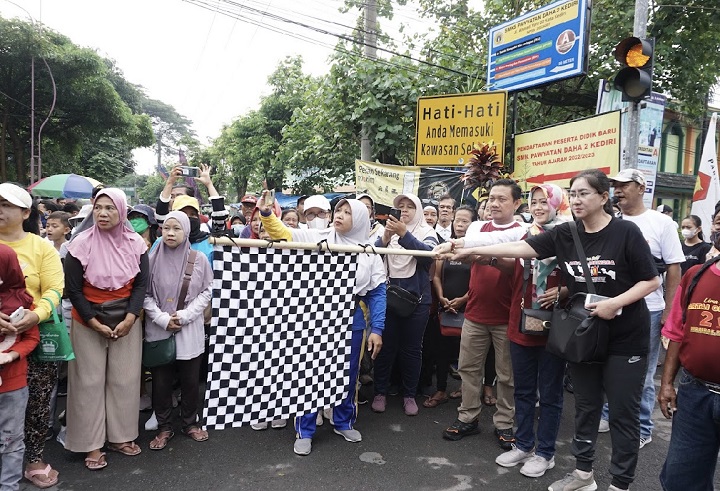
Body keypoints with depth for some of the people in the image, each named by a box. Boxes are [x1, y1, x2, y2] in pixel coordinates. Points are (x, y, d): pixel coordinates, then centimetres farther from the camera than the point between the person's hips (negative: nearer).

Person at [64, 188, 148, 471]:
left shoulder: (136, 243, -5)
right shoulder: (81, 244, -11)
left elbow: (141, 284, -1)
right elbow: (73, 289, -7)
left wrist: (129, 320, -12)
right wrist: (96, 324, -12)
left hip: (127, 321, 2)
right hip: (88, 323, -2)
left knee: (124, 379, 6)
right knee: (90, 381, 4)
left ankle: (120, 437, 21)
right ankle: (92, 444, 16)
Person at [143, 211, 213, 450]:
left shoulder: (199, 260, -2)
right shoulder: (152, 259, -3)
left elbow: (206, 292, 1)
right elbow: (145, 295, -1)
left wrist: (185, 315, -10)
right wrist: (163, 319, -13)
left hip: (190, 331, 0)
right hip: (158, 330, 0)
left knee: (190, 381, 10)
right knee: (161, 382, 8)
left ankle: (190, 423, 29)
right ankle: (164, 427, 25)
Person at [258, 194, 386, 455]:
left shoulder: (369, 253, 3)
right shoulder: (317, 238, 1)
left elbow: (377, 293, 2)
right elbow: (283, 233, -6)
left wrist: (377, 329, -4)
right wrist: (266, 213, -24)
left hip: (352, 320, 2)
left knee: (348, 374, 15)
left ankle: (344, 422, 37)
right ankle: (304, 431, 21)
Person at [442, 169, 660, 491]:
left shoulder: (625, 232, -13)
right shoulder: (564, 234, -2)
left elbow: (652, 281, -8)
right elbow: (521, 248, -11)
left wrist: (615, 303, -23)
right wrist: (472, 250, -20)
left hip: (625, 337, -4)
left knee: (622, 412, 6)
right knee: (586, 405, 16)